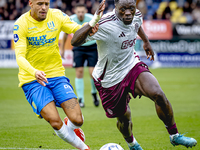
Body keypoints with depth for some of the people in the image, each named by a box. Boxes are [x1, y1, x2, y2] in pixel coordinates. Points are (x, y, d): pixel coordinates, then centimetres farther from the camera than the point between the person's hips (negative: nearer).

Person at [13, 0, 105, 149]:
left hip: (57, 75, 3)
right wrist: (34, 72, -39)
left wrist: (94, 20, -24)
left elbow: (79, 31, -3)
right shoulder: (21, 24, -12)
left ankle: (70, 129, 27)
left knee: (77, 120, -11)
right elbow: (20, 56, -19)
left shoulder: (56, 15, -1)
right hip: (32, 80, -3)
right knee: (56, 123, -17)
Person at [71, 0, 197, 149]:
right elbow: (75, 42, -37)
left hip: (132, 66, 4)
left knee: (158, 94, -19)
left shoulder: (137, 16, -9)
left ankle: (174, 136, 0)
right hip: (110, 79, -4)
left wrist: (146, 41, 34)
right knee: (124, 117, 8)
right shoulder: (105, 24, -30)